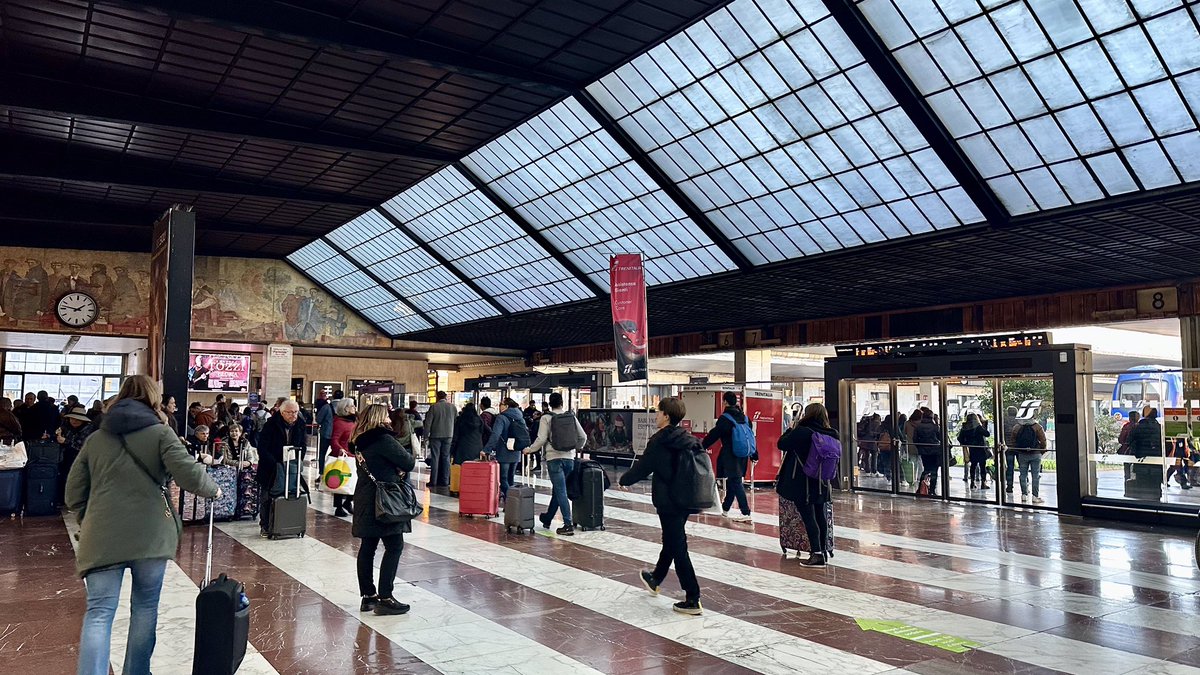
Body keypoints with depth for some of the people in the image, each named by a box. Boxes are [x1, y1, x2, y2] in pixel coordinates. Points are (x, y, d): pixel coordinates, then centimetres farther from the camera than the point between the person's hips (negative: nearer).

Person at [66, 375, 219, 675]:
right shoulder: (160, 432, 3)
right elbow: (188, 474, -11)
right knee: (145, 607, 12)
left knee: (99, 612, 0)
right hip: (150, 534, -2)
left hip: (102, 537, 2)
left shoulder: (95, 439, 15)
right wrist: (213, 489, 7)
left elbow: (74, 494, 14)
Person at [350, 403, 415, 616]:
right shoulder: (384, 439, -15)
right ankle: (385, 598, -6)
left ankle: (368, 596, 17)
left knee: (368, 547, 11)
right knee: (394, 547, -4)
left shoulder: (360, 442, 11)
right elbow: (408, 463, -14)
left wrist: (396, 470, -1)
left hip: (365, 499, 9)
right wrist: (410, 456, 7)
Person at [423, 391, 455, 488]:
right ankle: (445, 481, 5)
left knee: (435, 458, 2)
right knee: (446, 458, 6)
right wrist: (454, 434, 18)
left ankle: (433, 481, 1)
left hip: (435, 435, -2)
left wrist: (426, 435, 3)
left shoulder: (434, 407, -5)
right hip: (448, 436, 2)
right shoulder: (452, 407, 4)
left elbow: (428, 422, -5)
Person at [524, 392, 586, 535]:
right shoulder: (571, 416, 6)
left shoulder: (546, 418, -4)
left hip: (554, 458, -4)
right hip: (569, 458, 4)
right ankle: (547, 519, 31)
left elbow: (541, 439, -9)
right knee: (558, 490, 17)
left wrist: (530, 449, 6)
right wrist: (577, 448, 27)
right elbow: (583, 437, 8)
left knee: (561, 491, -5)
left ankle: (568, 524, -11)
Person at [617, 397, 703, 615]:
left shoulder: (659, 441, -17)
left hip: (668, 502, -8)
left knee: (678, 548, -2)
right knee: (671, 541, 23)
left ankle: (693, 600, -2)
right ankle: (655, 580, 45)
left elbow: (641, 468, -12)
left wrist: (623, 480, 6)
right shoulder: (689, 439, 4)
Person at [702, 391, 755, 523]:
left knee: (736, 483, -7)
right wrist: (754, 455, 21)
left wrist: (701, 447, -1)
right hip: (743, 456, 7)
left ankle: (745, 513, -13)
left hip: (730, 456, -7)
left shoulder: (724, 418, -13)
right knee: (732, 482, 17)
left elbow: (713, 435, -12)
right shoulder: (744, 417, 8)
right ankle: (725, 508, 30)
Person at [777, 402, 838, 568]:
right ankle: (823, 551, 24)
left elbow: (781, 444, -7)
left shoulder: (801, 431, -18)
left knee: (808, 517, -4)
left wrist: (792, 428, 5)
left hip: (802, 483, -6)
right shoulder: (830, 434, 0)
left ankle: (816, 554, -8)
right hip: (821, 483, 6)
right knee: (820, 515, 15)